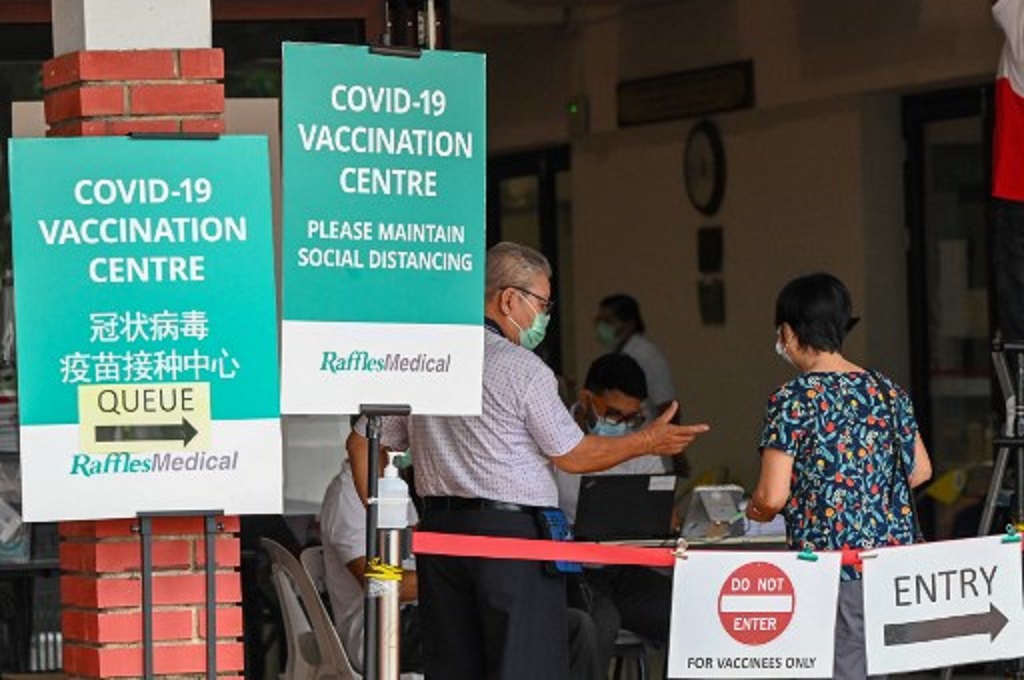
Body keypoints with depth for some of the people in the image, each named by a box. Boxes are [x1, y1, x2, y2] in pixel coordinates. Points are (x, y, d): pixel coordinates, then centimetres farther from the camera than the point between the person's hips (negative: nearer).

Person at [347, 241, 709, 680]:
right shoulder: (522, 368, -8)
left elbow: (362, 443, 14)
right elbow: (571, 456, -3)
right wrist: (648, 442, 9)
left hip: (439, 527, 7)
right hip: (511, 528, -7)